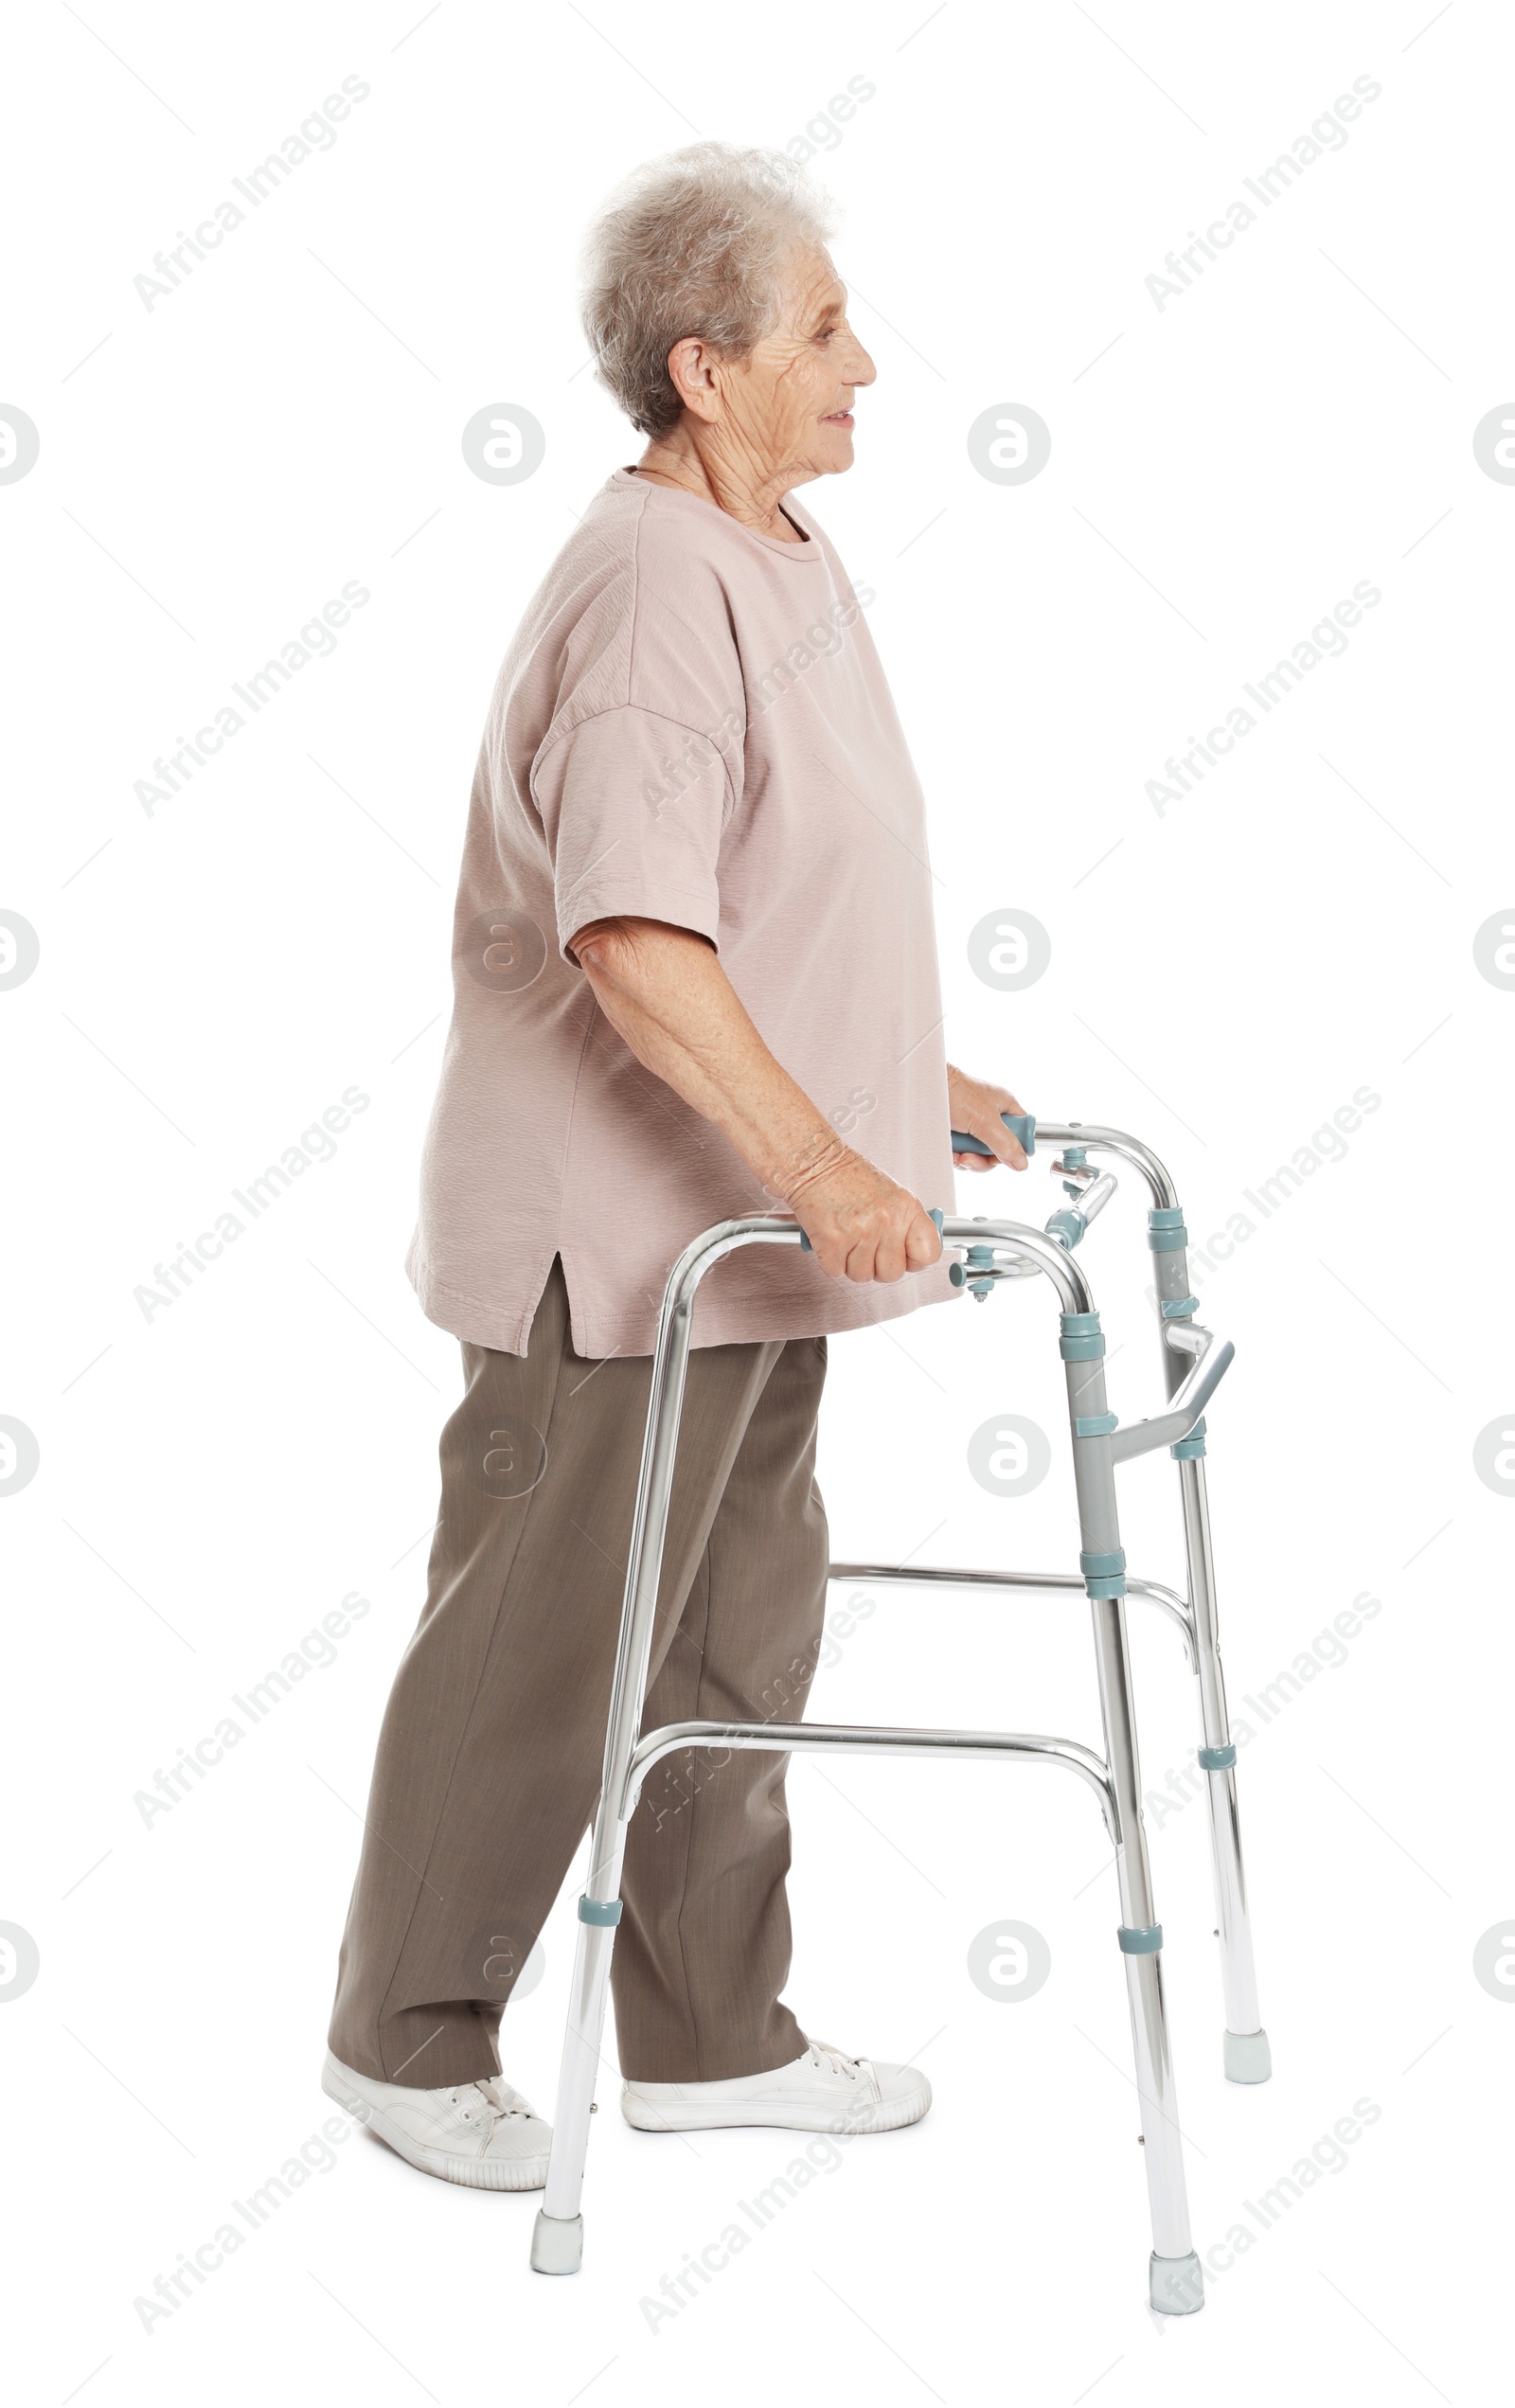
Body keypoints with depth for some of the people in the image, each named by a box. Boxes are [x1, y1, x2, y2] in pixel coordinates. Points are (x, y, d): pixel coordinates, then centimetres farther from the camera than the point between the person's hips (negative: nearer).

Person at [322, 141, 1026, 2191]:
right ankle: (409, 2034, 21)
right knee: (539, 1639, 2)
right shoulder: (652, 595, -19)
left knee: (738, 1635, 16)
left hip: (743, 1226, 10)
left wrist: (914, 1078, 23)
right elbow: (632, 938, -31)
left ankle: (711, 2037, 30)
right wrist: (817, 1157, -34)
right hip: (614, 1235, -10)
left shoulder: (788, 564, 14)